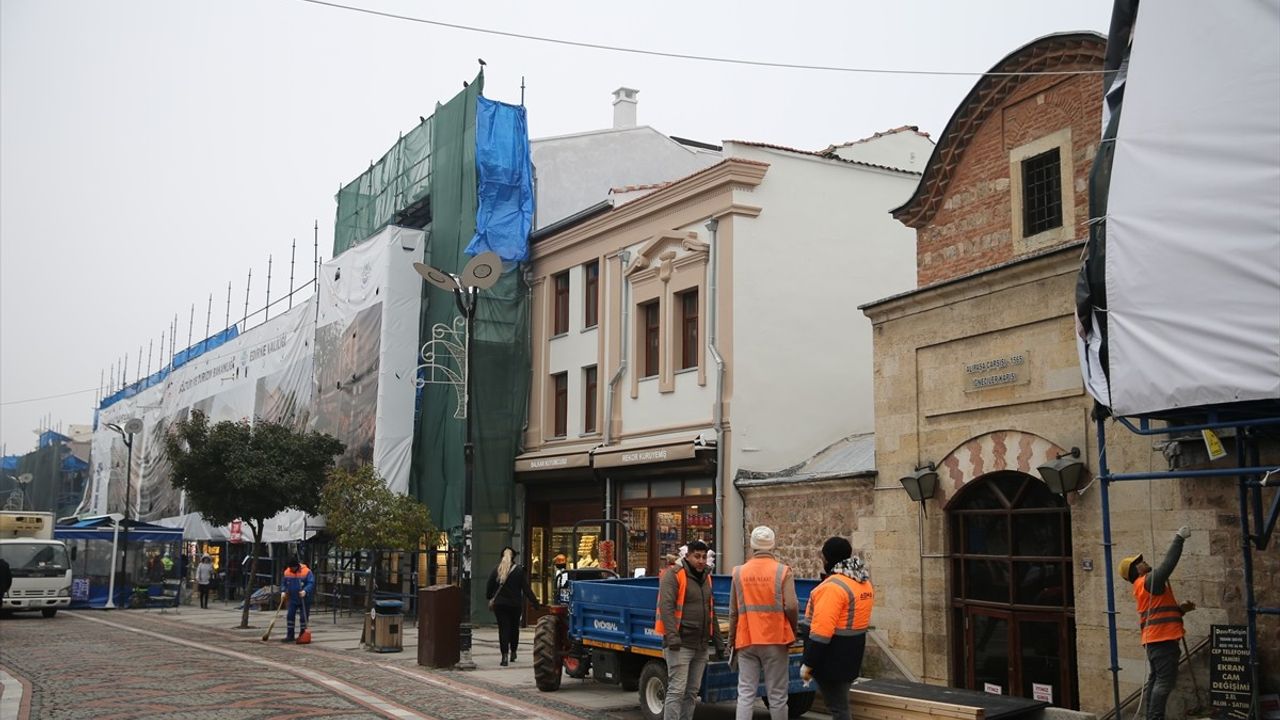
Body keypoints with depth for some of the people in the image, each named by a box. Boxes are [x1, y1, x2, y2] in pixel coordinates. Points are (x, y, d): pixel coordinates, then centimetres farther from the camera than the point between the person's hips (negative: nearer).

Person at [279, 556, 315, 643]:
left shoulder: (307, 572, -15)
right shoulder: (287, 572, -1)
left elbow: (311, 583, -19)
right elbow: (283, 583, 11)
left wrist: (305, 591, -35)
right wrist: (283, 591, -6)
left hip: (304, 600, -4)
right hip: (293, 599, 4)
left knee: (304, 618, 1)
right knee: (290, 616, 4)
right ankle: (290, 636, 12)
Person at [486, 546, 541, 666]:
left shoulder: (496, 570, -2)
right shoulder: (519, 570, -6)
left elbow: (489, 587, 4)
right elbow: (526, 588, -8)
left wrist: (490, 598, 22)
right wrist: (535, 602, -4)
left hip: (499, 604, 0)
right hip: (515, 604, 0)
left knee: (503, 629, 0)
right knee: (514, 628, 18)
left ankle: (505, 655, -11)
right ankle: (513, 653, 25)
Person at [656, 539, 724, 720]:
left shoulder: (706, 578, 17)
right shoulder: (673, 575, -8)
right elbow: (666, 607, -17)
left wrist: (717, 640, 20)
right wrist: (672, 636, -26)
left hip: (700, 645, 8)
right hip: (680, 644, -8)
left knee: (692, 691, 11)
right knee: (677, 690, -10)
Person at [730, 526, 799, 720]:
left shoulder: (739, 572, 2)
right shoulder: (783, 571, -6)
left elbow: (733, 611, 6)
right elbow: (791, 606, -11)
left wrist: (732, 639, 17)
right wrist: (793, 630, 8)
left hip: (746, 640, 2)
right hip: (775, 640, -2)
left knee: (745, 694, 4)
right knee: (777, 695, 6)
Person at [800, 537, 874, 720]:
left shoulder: (833, 586, -21)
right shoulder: (864, 582, 8)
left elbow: (821, 631, -24)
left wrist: (808, 664, -19)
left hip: (831, 658, -9)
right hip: (851, 655, 9)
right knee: (840, 704, 18)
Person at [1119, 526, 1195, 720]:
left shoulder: (1145, 587, 21)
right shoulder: (1149, 580, -8)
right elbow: (1168, 563, -18)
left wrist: (1181, 609, 10)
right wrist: (1179, 537, -11)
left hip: (1154, 640, 10)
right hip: (1163, 639, -10)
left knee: (1155, 681, 10)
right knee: (1165, 681, -12)